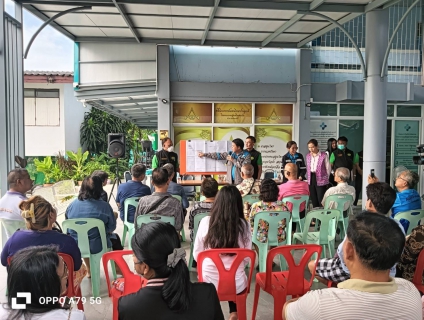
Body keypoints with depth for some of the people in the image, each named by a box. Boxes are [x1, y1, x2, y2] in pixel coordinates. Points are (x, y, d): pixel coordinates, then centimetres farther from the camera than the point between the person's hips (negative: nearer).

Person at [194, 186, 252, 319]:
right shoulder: (243, 225, -12)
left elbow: (196, 255, -2)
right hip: (236, 284, 0)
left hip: (209, 282, 0)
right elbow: (247, 258, -2)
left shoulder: (205, 222, -12)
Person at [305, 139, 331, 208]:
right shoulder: (308, 156, 8)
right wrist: (308, 178, 9)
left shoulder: (324, 155, -9)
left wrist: (325, 178, 0)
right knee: (314, 200, 10)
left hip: (321, 180, -5)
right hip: (311, 180, 5)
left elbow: (328, 168, -4)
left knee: (321, 201, -5)